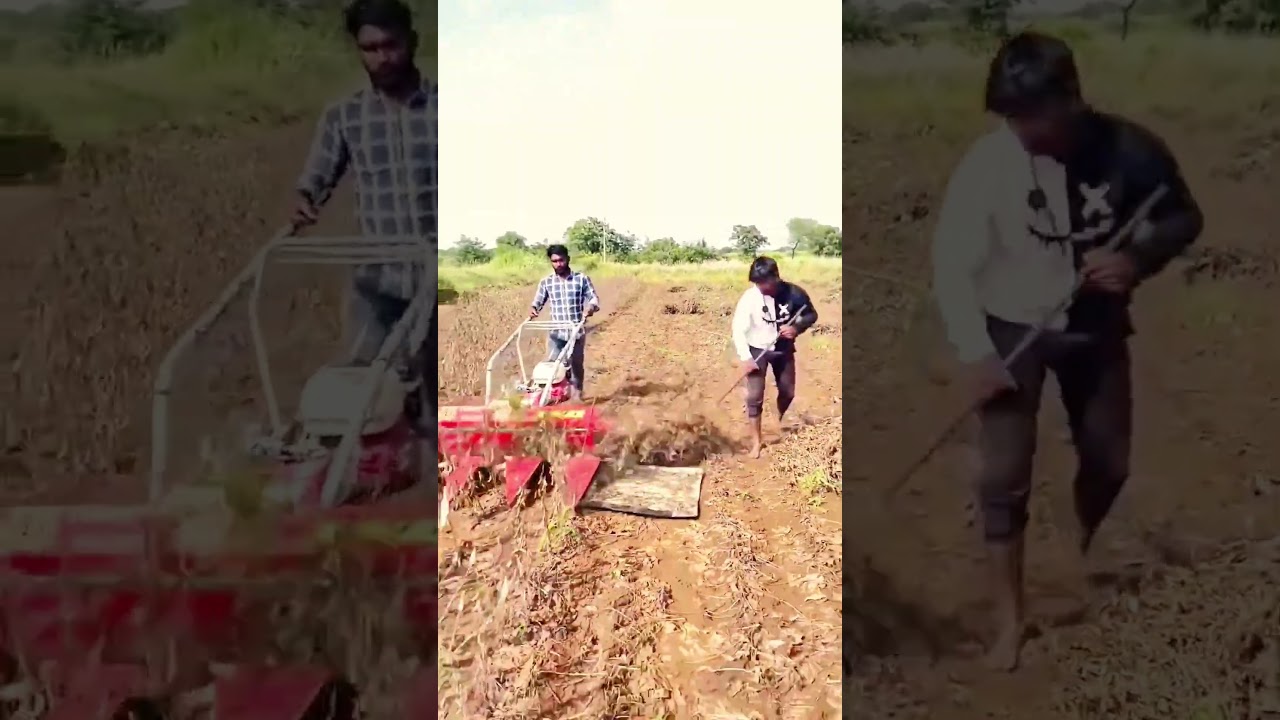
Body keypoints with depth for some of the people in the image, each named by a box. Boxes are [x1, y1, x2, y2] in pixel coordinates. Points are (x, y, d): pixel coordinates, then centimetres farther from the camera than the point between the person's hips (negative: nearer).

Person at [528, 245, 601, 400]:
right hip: (556, 332, 1)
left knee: (577, 366, 9)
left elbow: (594, 298, -4)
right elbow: (537, 302, 4)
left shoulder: (582, 279, -3)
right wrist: (532, 310, -20)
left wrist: (591, 308, -27)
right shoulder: (546, 282, 2)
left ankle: (576, 397, 25)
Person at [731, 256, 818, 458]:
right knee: (755, 395, -6)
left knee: (788, 392, 16)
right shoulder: (750, 297, -23)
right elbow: (738, 329, -17)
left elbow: (811, 315, -2)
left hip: (784, 349, 3)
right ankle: (757, 440, 10)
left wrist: (797, 328, -22)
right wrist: (745, 358, -22)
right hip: (758, 350, -2)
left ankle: (777, 423, 47)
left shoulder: (794, 293, -19)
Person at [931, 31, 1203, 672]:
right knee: (1005, 474, -6)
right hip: (1013, 330, -2)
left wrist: (1141, 258, -21)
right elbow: (951, 264, -16)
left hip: (1098, 329, 3)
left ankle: (1080, 558, 48)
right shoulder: (987, 163, -21)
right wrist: (975, 355, -20)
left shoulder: (1129, 149, -16)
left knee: (1109, 461, 17)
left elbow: (1184, 217, 0)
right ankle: (1009, 619, 11)